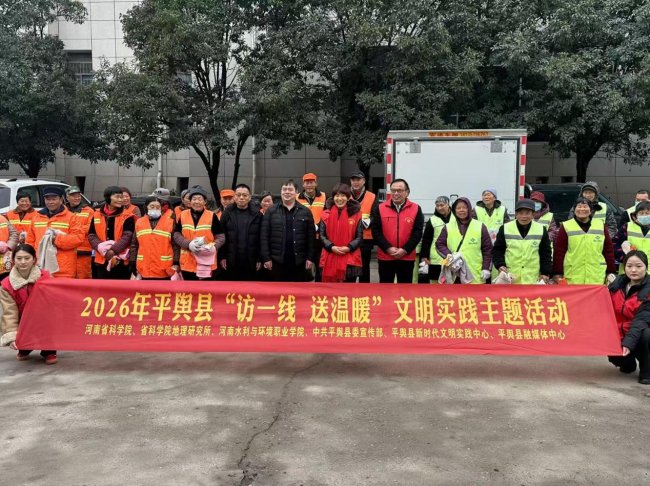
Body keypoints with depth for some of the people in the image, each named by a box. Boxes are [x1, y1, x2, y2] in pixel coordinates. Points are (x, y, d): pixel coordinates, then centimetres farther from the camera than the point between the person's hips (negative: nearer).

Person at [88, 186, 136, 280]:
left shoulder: (127, 216, -3)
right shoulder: (97, 215, 7)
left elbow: (127, 237, -12)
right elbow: (91, 236, 4)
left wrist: (113, 250, -25)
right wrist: (103, 249, -15)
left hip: (121, 262, -3)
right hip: (102, 261, 3)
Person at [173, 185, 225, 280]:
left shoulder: (212, 216, -2)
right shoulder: (183, 215, 5)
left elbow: (221, 237, -2)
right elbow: (176, 235, 6)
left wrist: (212, 247, -22)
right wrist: (189, 244, -14)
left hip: (206, 263, -2)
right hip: (188, 262, 2)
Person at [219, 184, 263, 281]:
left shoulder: (257, 214, 1)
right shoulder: (227, 213, 3)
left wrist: (260, 259, -4)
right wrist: (221, 257, -3)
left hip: (251, 262, 0)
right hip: (231, 261, 1)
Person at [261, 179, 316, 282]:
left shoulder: (305, 212, 6)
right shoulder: (271, 211, 5)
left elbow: (311, 237, 4)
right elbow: (264, 236, 1)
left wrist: (310, 258, -2)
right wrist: (266, 258, -6)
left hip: (299, 261, 1)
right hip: (277, 261, 0)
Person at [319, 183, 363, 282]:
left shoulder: (356, 214, 1)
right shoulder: (326, 214, 4)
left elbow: (359, 237, 1)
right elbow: (322, 235, 4)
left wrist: (348, 248, -14)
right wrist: (331, 247, -12)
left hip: (350, 259, -1)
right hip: (330, 259, 1)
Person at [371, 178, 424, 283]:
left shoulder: (416, 209, 0)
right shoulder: (380, 208, 1)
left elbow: (417, 232, -3)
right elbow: (375, 231, -4)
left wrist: (405, 250, -13)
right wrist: (388, 248, -14)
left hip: (407, 257, 0)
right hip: (385, 257, 0)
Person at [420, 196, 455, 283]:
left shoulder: (456, 218, 5)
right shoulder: (432, 220, 1)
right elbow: (426, 240, 0)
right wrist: (424, 255, -5)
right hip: (436, 258, -1)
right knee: (435, 281, 4)